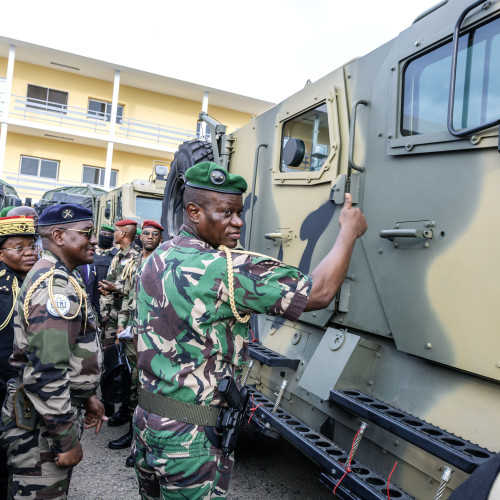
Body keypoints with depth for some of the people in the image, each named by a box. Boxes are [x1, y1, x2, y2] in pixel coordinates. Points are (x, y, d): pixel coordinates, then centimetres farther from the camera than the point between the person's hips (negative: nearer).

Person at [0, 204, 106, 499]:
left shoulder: (59, 278, 11)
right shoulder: (55, 286, -23)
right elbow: (46, 373, -28)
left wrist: (87, 395, 20)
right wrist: (67, 439, -21)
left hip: (59, 408, 10)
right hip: (42, 424, -10)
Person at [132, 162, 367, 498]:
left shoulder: (156, 259, 5)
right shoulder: (225, 270, -23)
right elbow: (319, 292, -23)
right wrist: (350, 230, -9)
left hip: (145, 418, 8)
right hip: (191, 434, -8)